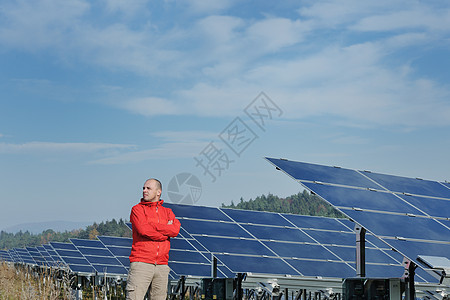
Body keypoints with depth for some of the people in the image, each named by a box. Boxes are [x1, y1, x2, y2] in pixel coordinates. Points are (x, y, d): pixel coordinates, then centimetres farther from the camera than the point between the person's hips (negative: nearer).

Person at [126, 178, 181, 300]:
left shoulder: (167, 212, 18)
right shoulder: (137, 209, 7)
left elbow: (176, 230, -2)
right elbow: (143, 230, -11)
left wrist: (152, 225, -5)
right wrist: (166, 232, -2)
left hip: (162, 266, 4)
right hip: (141, 263, -4)